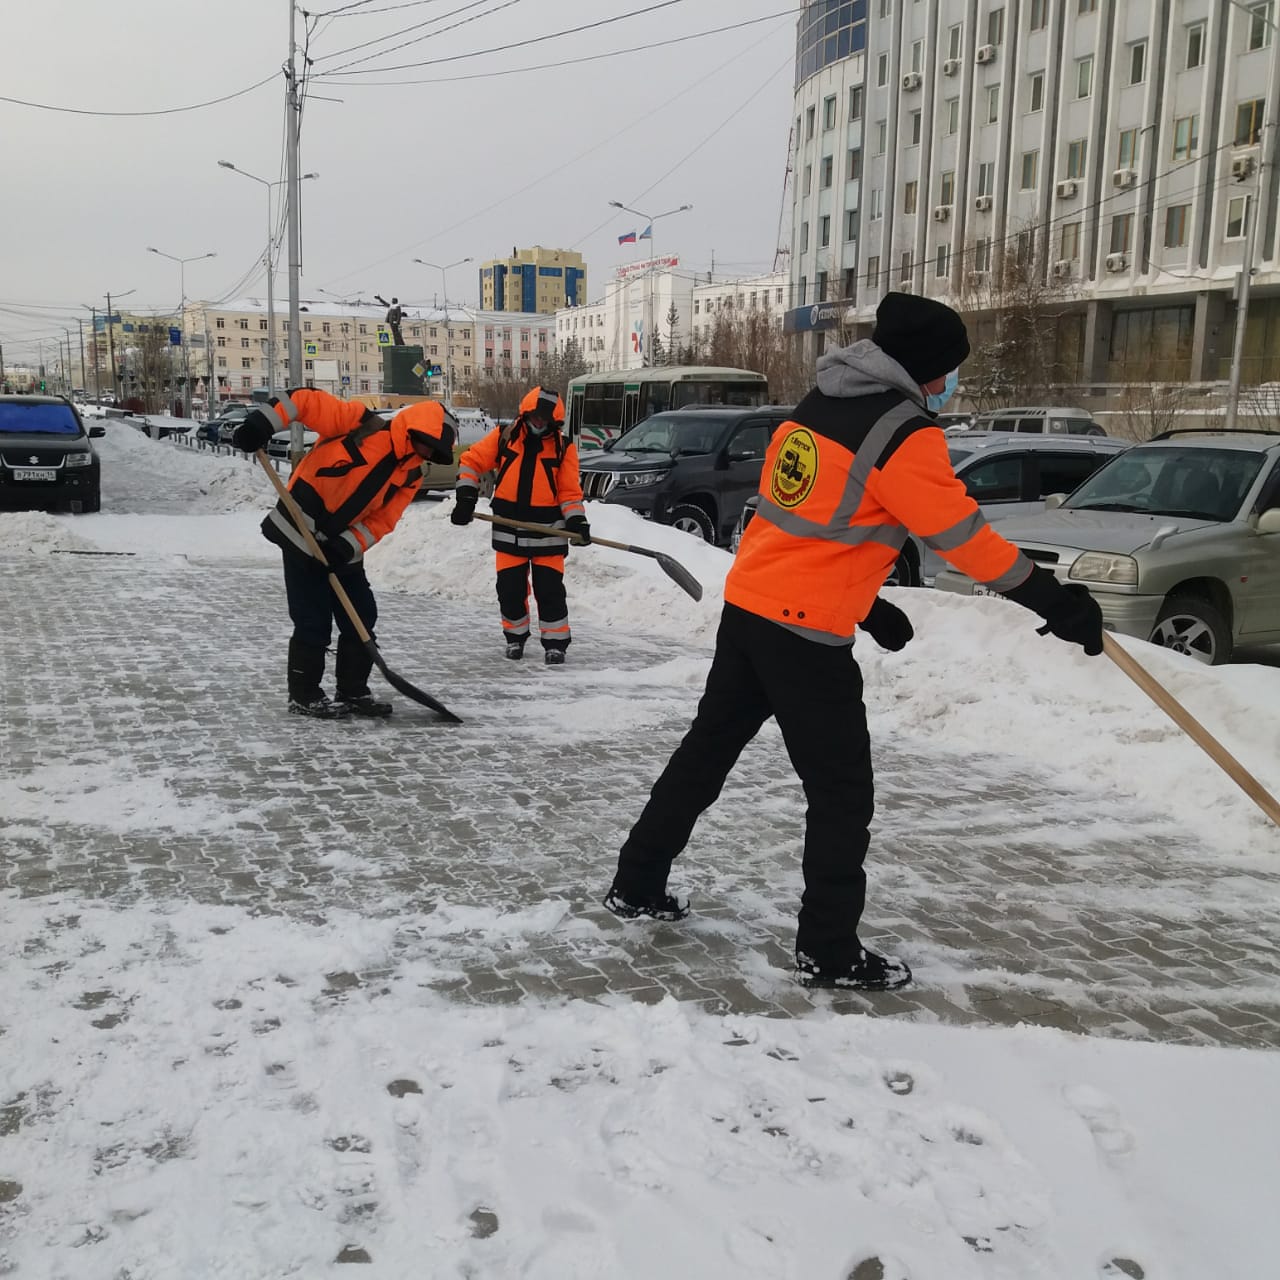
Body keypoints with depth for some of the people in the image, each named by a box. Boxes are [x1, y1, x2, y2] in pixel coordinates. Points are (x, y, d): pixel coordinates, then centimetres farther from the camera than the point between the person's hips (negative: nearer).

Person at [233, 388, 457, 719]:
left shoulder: (410, 475, 5)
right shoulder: (361, 424, -13)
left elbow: (381, 521, 0)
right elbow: (306, 401, -15)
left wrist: (349, 545, -14)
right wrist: (262, 422, -26)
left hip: (344, 546, 7)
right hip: (301, 533, -7)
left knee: (361, 618, 9)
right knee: (314, 622, -4)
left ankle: (353, 691, 23)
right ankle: (304, 696, 11)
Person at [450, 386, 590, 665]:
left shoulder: (563, 448, -3)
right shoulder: (504, 437, -3)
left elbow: (569, 491, -1)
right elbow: (471, 461, 3)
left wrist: (576, 520, -15)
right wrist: (465, 497, -5)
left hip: (547, 532, -1)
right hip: (509, 531, 1)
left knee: (549, 588, -2)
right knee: (510, 587, 6)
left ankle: (555, 642, 9)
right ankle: (515, 636, 25)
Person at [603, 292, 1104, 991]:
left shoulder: (818, 405, 12)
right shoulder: (904, 434, -14)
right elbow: (963, 536, -15)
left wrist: (864, 604, 23)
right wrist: (1053, 601, -9)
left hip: (747, 609, 9)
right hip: (806, 634, -8)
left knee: (706, 750, 20)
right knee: (842, 794, 4)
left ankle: (637, 886, 31)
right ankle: (829, 952, 13)